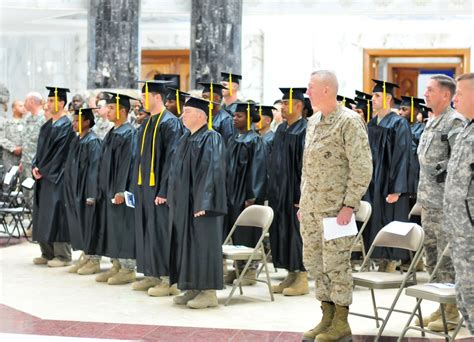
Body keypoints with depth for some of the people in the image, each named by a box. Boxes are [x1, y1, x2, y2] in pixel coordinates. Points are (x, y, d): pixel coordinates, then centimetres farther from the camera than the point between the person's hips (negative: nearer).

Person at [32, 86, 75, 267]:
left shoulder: (66, 126, -11)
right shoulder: (47, 126, 15)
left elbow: (60, 152, -16)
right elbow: (41, 149, 17)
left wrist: (43, 170, -14)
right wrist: (35, 167, 1)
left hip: (56, 176, -9)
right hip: (43, 175, 9)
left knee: (56, 211, -8)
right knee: (43, 213, 9)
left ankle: (62, 255, -3)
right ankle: (47, 253, 16)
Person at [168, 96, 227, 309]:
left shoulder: (211, 139, -12)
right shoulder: (185, 139, 15)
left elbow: (213, 171, -19)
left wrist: (204, 203, -24)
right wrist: (174, 199, 16)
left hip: (200, 202, -9)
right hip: (183, 202, 9)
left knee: (203, 243, -5)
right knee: (186, 244, 10)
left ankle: (209, 292, 0)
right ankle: (193, 289, 17)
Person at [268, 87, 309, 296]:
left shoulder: (304, 131, -14)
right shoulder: (281, 130, 12)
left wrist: (302, 195, -21)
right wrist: (272, 192, 16)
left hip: (294, 192, -9)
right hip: (279, 192, 9)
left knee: (296, 231, -3)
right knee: (282, 232, 11)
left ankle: (302, 279, 5)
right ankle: (291, 275, 19)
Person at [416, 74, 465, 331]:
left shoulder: (455, 122, -12)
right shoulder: (432, 122, 16)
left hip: (445, 203, -9)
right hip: (428, 201, 9)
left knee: (447, 256, -4)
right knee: (432, 254, 13)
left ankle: (452, 312, 4)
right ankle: (442, 306, 23)